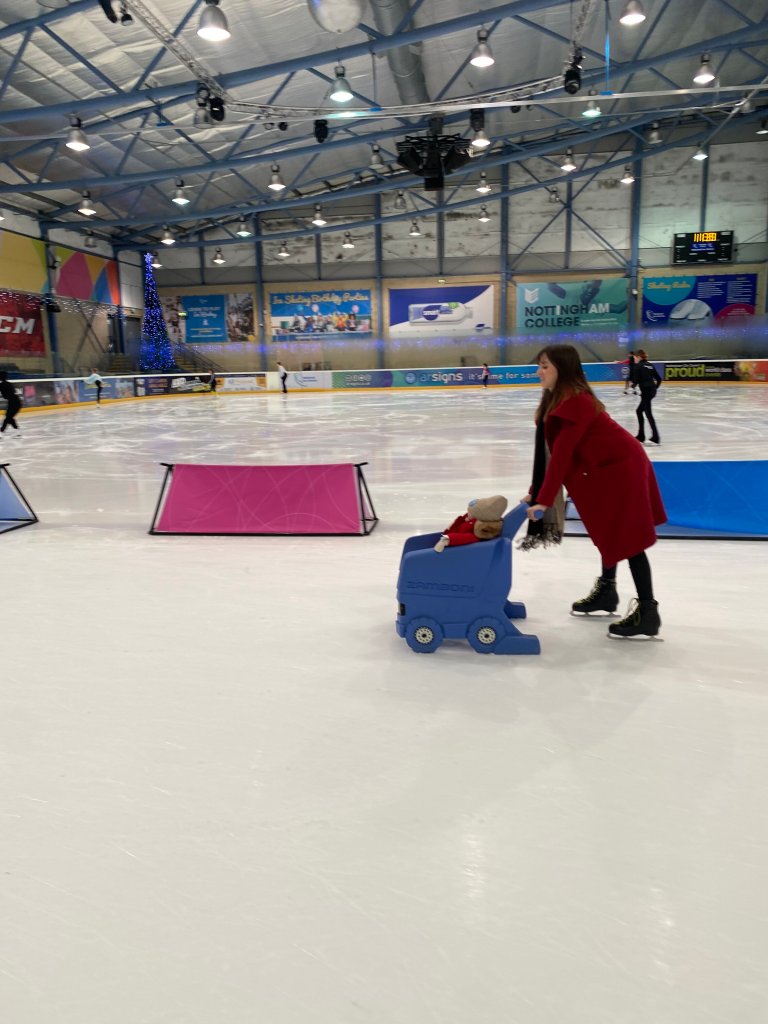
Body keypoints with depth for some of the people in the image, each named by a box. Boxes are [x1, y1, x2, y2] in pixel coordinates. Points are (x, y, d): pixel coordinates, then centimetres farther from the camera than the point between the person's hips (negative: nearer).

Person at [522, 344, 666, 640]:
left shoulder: (574, 403, -26)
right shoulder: (557, 399, 6)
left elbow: (562, 454, -29)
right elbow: (550, 450, 8)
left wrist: (544, 500, -29)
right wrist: (536, 491, 6)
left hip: (621, 468, -10)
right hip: (605, 469, 10)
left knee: (627, 540, -6)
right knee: (609, 535, 21)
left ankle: (648, 612, 1)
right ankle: (606, 591, 36)